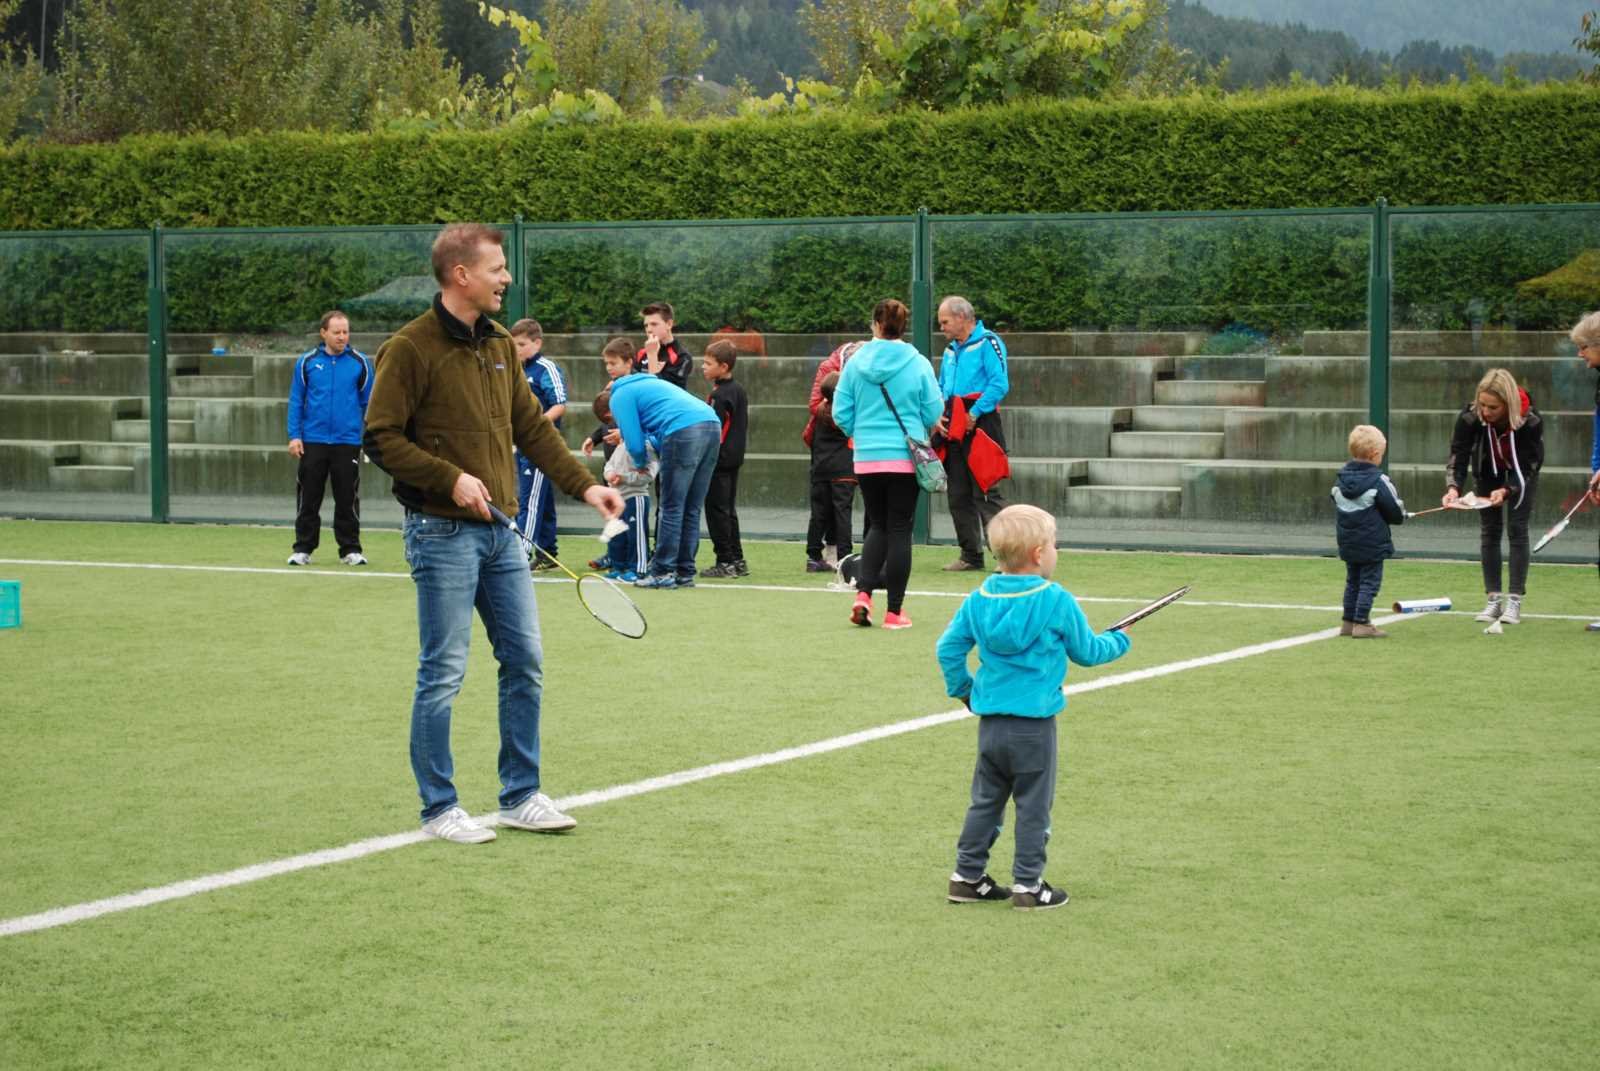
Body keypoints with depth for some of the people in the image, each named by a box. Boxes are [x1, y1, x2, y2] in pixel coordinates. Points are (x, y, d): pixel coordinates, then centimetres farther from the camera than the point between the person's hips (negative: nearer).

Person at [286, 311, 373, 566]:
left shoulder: (360, 362, 1)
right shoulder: (307, 362, 3)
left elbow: (369, 401, 5)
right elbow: (296, 401, 6)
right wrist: (294, 436, -2)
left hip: (348, 442, -1)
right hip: (313, 441, 1)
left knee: (347, 499, 4)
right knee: (308, 498, 5)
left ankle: (350, 549, 12)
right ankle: (303, 549, 12)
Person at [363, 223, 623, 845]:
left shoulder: (500, 348, 12)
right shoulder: (410, 349, -10)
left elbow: (533, 428, 17)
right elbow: (381, 438, -12)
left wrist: (583, 484, 6)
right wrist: (450, 478, -20)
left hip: (500, 532, 7)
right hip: (442, 533, -7)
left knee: (525, 663, 9)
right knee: (443, 675, -2)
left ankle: (520, 797, 20)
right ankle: (439, 809, 9)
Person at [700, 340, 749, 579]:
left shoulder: (720, 395, -17)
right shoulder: (738, 390, 12)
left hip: (719, 460, -10)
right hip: (734, 458, 10)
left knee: (716, 510, -4)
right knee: (728, 510, 15)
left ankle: (725, 562, -4)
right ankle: (737, 560, 17)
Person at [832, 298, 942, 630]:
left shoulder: (856, 362, -2)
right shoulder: (918, 364, -6)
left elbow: (841, 413, 0)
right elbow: (933, 414, -2)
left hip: (866, 459, 2)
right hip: (905, 459, -2)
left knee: (878, 526, 17)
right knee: (899, 529, 5)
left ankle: (864, 592, -3)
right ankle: (894, 611, 6)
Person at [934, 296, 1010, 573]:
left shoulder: (988, 343, -6)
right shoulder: (950, 351, 19)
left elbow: (999, 384, -16)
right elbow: (941, 389, 26)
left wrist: (974, 414, -17)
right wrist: (937, 415, 7)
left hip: (979, 426, -8)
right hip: (953, 430, 8)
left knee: (986, 493, -13)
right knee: (958, 496, 8)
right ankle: (971, 555, 14)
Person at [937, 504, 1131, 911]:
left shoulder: (979, 598, 1)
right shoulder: (1056, 602, -12)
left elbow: (948, 648, 5)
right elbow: (1086, 652, 0)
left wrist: (962, 689, 20)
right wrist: (1118, 642, 19)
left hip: (990, 721, 5)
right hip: (1034, 726, -5)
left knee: (986, 801, 16)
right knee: (1033, 805, 5)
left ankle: (967, 876, 19)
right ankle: (1028, 885, 8)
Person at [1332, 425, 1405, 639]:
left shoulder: (1341, 479, 2)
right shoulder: (1378, 481, -16)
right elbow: (1395, 511, -11)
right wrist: (1402, 515, 10)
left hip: (1348, 543, 6)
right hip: (1373, 544, -6)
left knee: (1352, 581, 16)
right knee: (1369, 582, -1)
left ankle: (1349, 622, 19)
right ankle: (1361, 623, -4)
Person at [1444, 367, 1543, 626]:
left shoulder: (1530, 421, -37)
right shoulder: (1470, 417, -33)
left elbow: (1529, 467, -29)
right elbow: (1458, 456, -29)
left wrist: (1506, 490, -45)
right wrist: (1453, 487, -48)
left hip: (1520, 474, -2)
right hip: (1487, 471, 2)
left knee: (1517, 529, -7)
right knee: (1489, 531, 1)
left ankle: (1514, 600, -4)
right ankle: (1494, 599, 6)